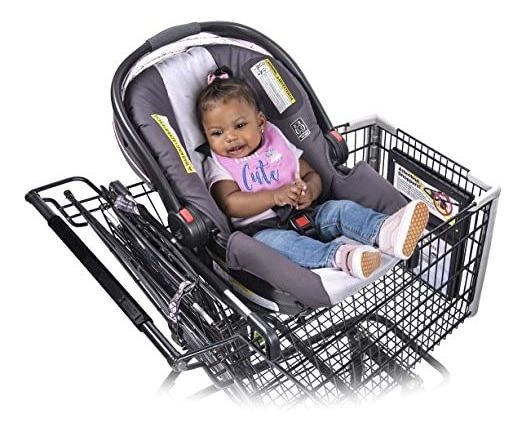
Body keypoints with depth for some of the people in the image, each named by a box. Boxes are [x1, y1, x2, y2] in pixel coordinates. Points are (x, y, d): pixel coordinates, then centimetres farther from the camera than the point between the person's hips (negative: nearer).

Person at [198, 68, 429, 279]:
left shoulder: (277, 144, 17)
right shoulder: (218, 166, 3)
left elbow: (312, 175, 15)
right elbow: (231, 204, -14)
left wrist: (310, 191, -11)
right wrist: (276, 196, -26)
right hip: (261, 230, -4)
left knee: (339, 208, -19)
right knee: (269, 240, -37)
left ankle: (386, 231, -48)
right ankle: (339, 255, -59)